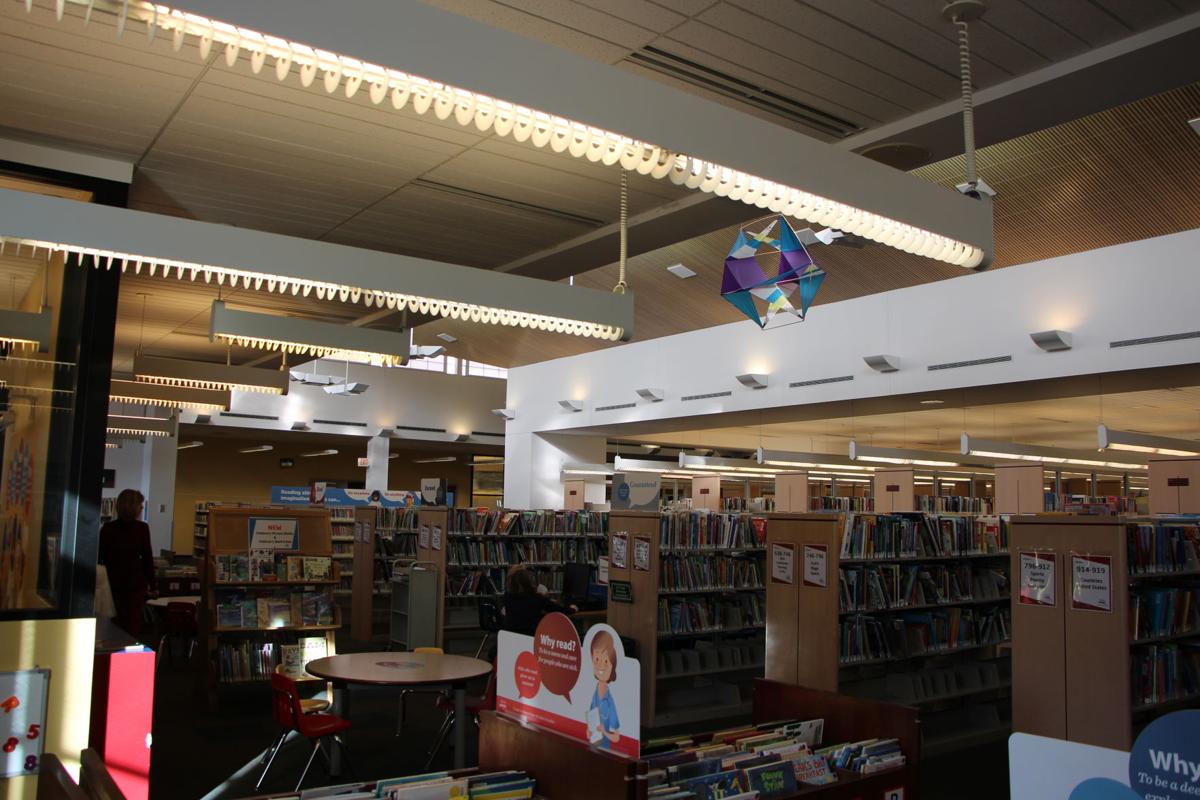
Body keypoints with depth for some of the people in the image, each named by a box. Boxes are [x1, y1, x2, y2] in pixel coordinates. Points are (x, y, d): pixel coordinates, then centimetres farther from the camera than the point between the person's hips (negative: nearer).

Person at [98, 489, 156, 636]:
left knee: (120, 622, 15)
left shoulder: (107, 528, 1)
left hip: (114, 582, 4)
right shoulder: (142, 528, -9)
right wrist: (151, 585, 0)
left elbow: (101, 557, 4)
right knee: (133, 624, 2)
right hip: (135, 582, -4)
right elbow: (147, 558, -7)